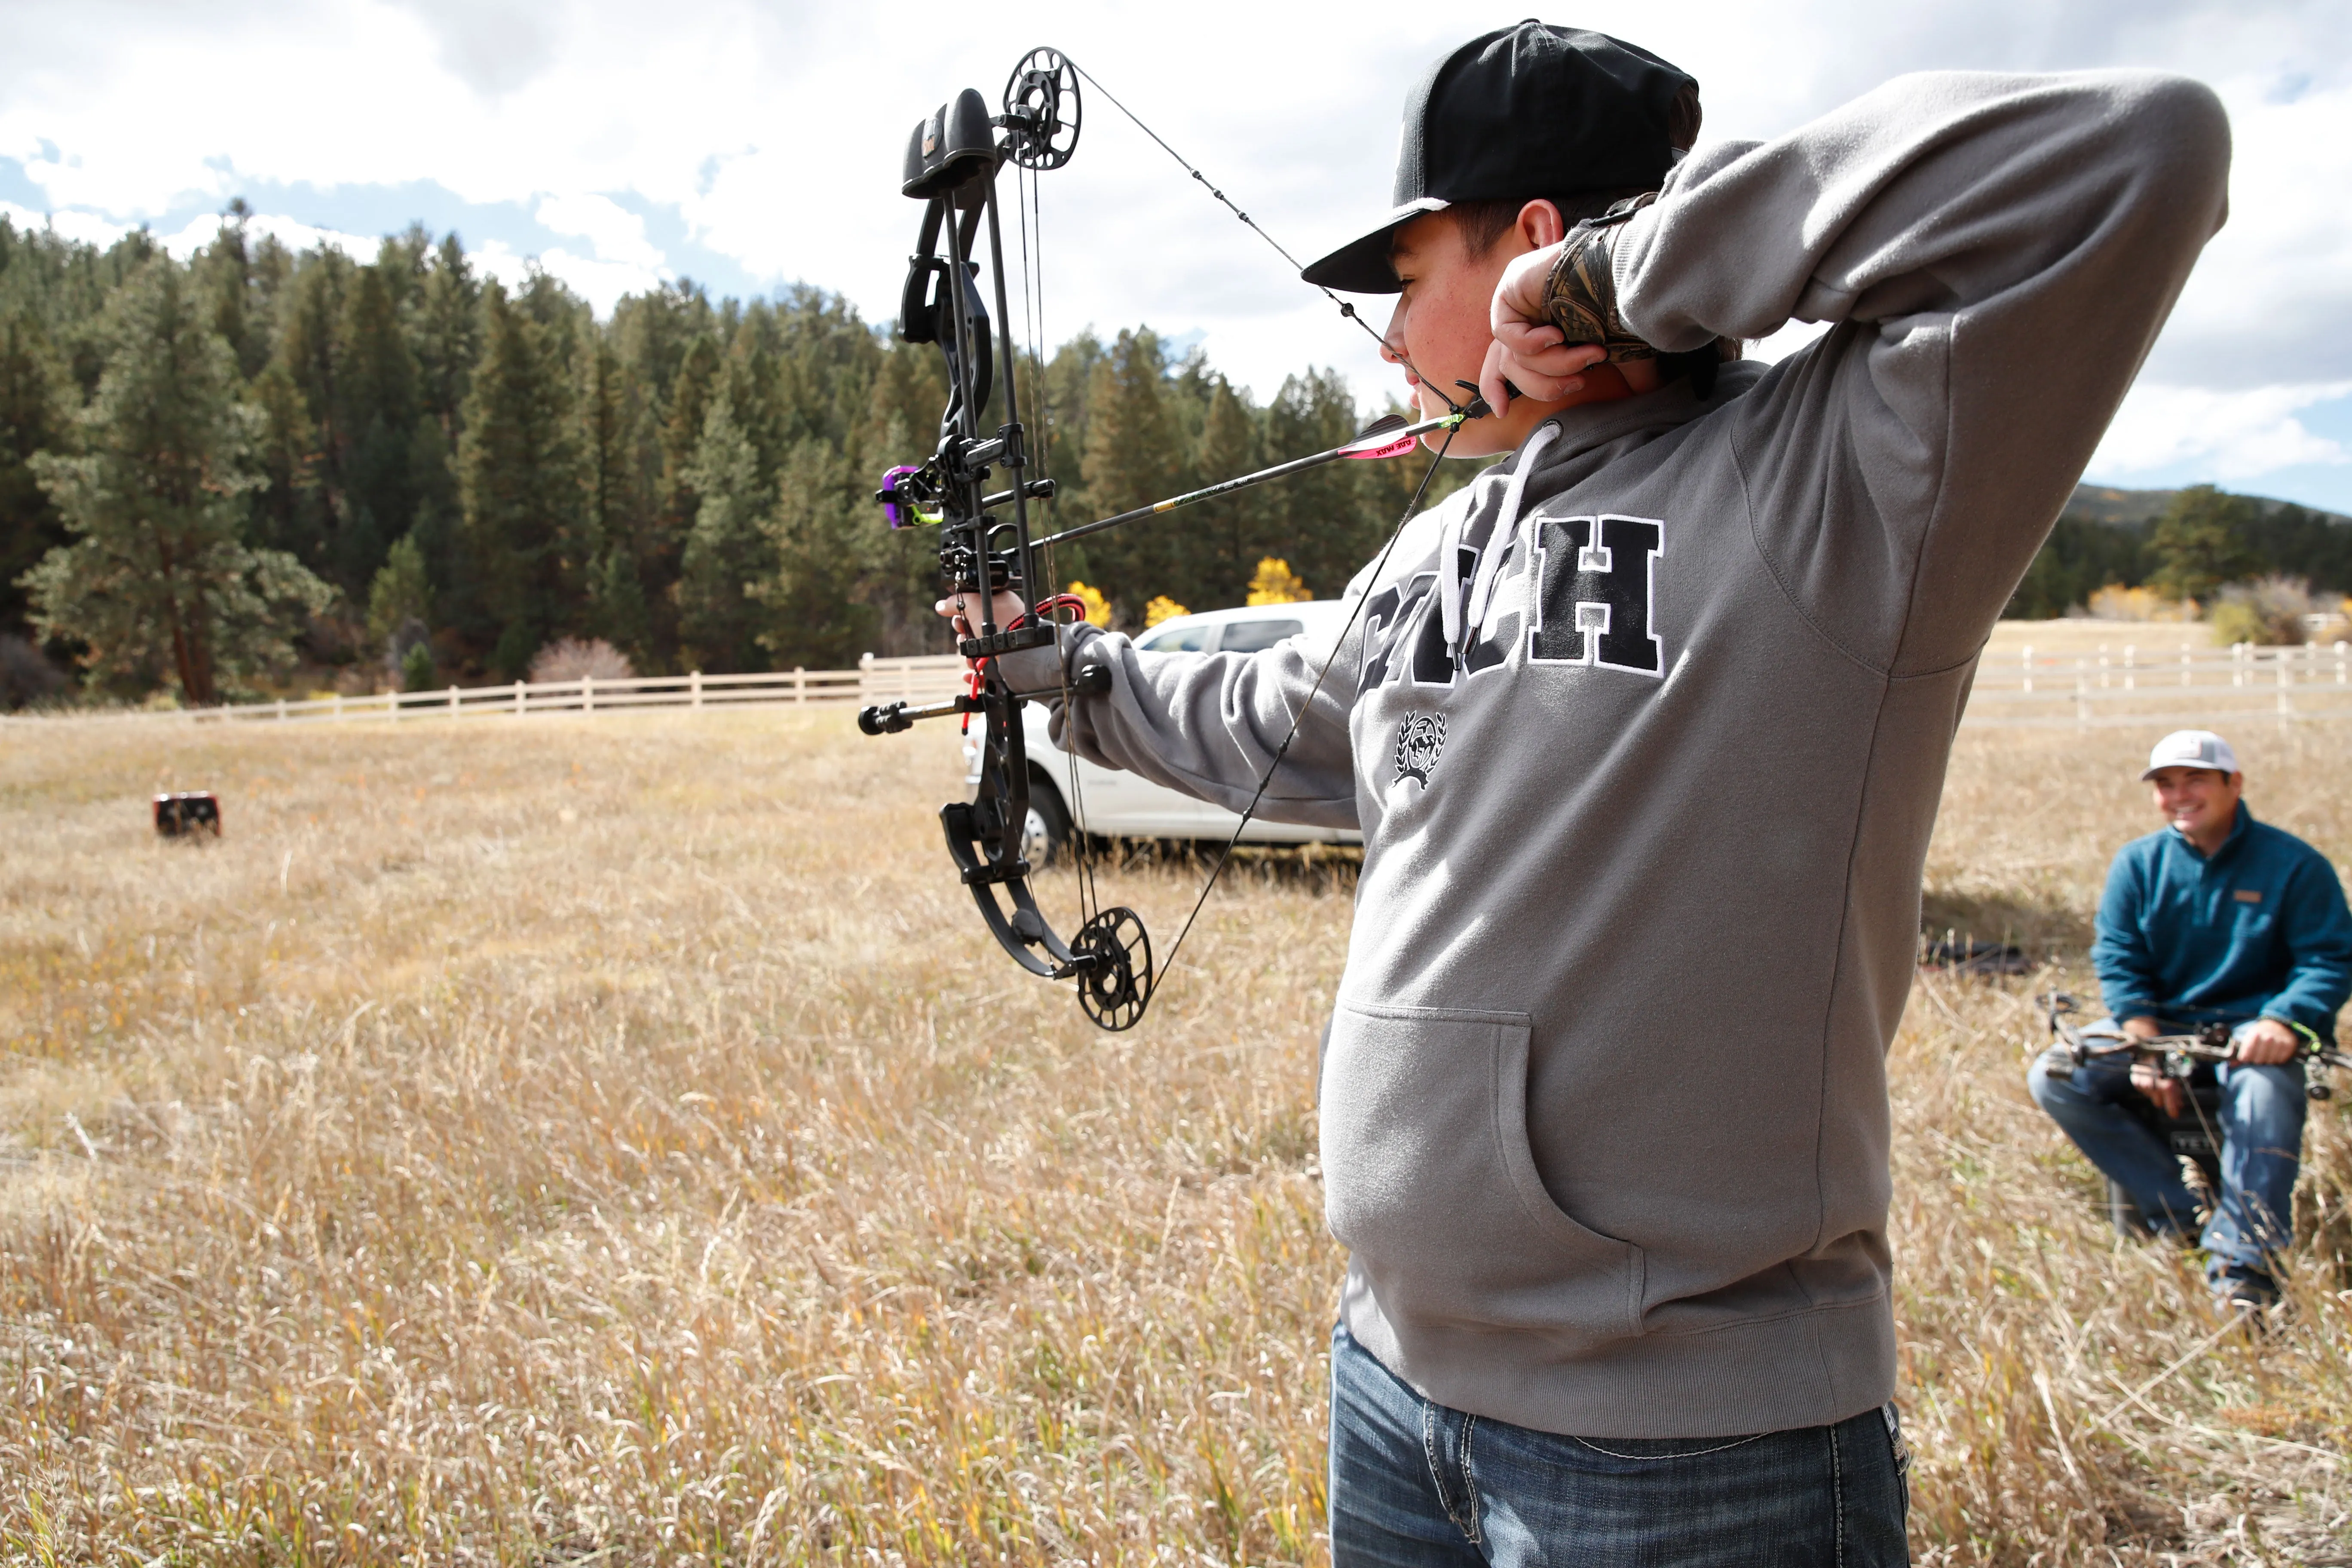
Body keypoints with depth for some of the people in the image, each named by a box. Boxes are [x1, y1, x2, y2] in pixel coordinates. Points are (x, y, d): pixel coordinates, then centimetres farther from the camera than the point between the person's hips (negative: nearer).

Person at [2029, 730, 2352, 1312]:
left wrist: (2285, 1023, -27)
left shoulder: (2295, 864, -2)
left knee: (2263, 1088, -39)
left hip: (2252, 1025, -3)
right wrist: (2147, 1048, -16)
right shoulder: (2137, 863, 5)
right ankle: (2181, 1216, -18)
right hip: (2159, 1023, 4)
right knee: (2054, 1078, -20)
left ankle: (2243, 1264, -35)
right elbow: (2118, 961, 0)